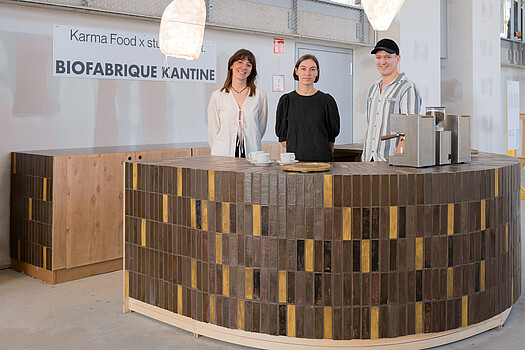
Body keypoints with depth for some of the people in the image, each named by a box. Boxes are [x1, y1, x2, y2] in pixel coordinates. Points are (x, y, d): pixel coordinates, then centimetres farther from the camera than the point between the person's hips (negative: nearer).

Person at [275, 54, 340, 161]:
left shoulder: (326, 101, 3)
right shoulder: (286, 100, 5)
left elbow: (332, 134, 9)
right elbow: (281, 134, 7)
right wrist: (295, 150, -4)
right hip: (294, 159, 1)